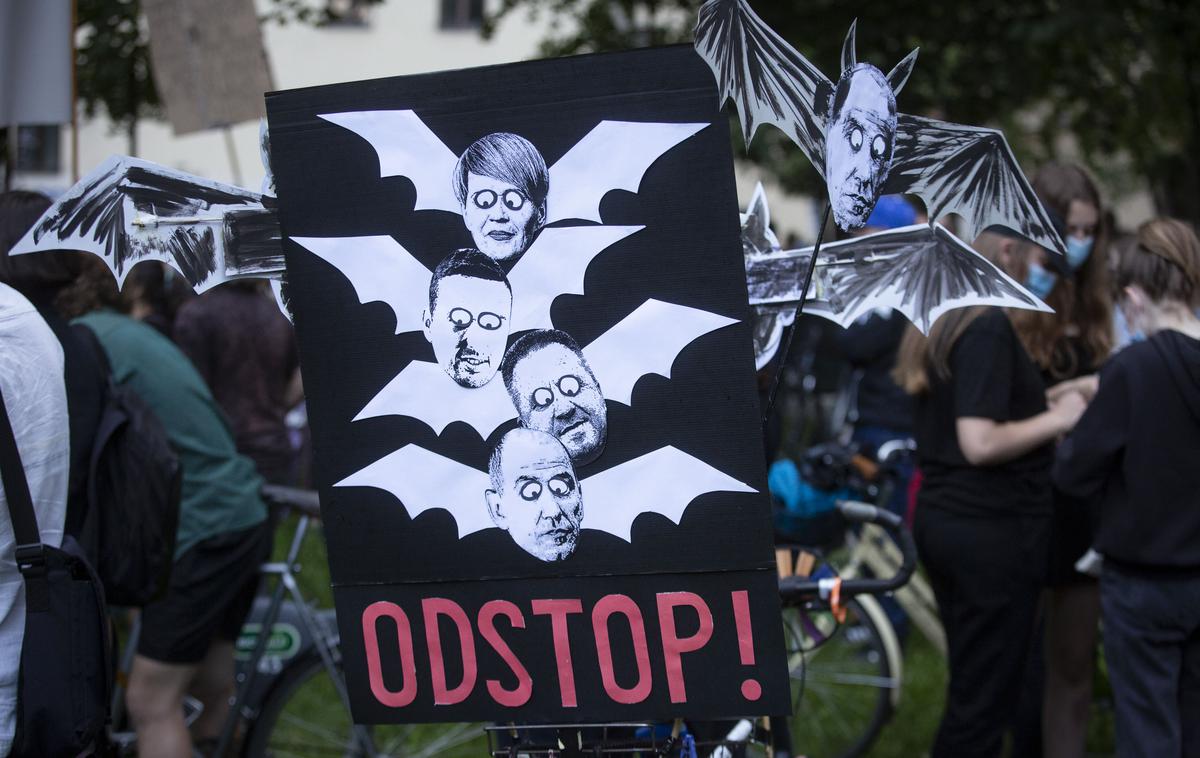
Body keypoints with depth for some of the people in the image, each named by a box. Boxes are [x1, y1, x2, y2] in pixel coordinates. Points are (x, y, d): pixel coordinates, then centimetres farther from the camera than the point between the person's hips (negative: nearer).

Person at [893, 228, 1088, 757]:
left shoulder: (941, 323, 13)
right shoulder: (991, 328, -17)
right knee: (985, 699, -3)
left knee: (969, 683, 17)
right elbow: (979, 444, -24)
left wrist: (1046, 404, 17)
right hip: (991, 530, -10)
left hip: (940, 516, 10)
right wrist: (1055, 420, -12)